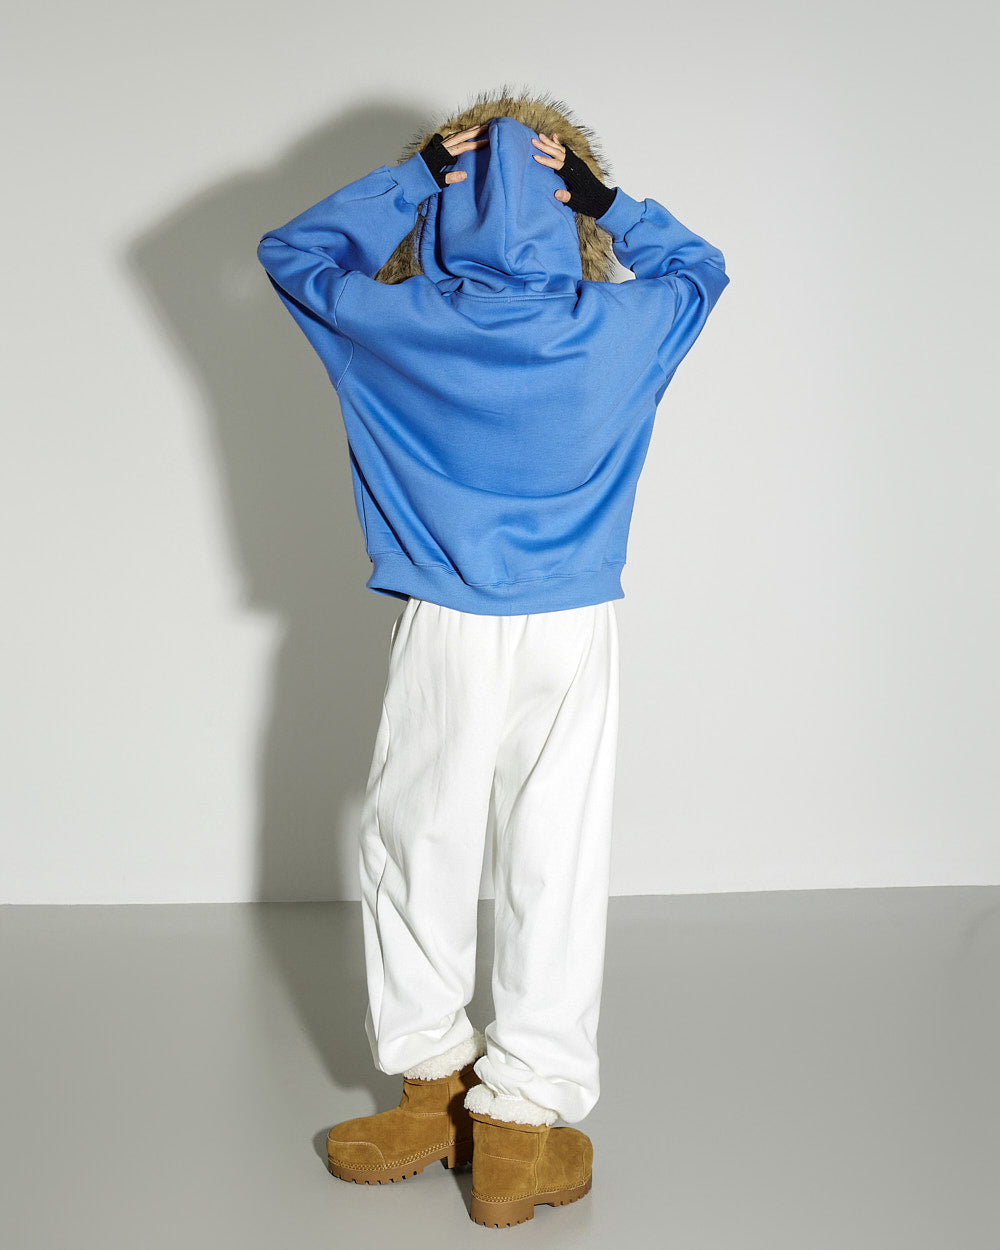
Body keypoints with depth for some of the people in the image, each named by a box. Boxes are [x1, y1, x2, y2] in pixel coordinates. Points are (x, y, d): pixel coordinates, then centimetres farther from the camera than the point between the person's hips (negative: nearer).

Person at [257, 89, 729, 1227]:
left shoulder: (401, 323, -6)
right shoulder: (616, 327, -4)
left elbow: (290, 250, 12)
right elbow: (700, 265, 18)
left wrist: (416, 176, 8)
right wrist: (596, 194, 9)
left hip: (446, 629, 0)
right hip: (575, 630, 1)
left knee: (416, 846, 14)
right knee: (555, 863, 4)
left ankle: (436, 1079, 23)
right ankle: (523, 1125, 8)